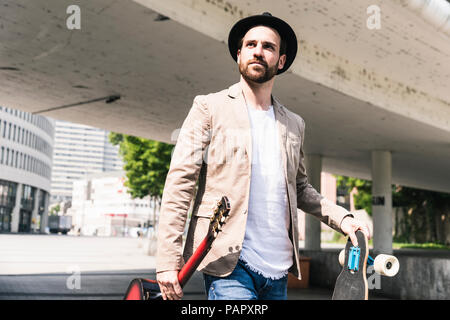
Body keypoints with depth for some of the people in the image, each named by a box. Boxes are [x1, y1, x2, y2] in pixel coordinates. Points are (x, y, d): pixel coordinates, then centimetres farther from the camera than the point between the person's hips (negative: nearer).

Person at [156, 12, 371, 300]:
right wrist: (168, 260, -13)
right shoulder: (210, 107, 1)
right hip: (229, 265, -5)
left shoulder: (295, 124, 15)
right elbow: (180, 182, -5)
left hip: (279, 269, 5)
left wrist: (342, 217, 6)